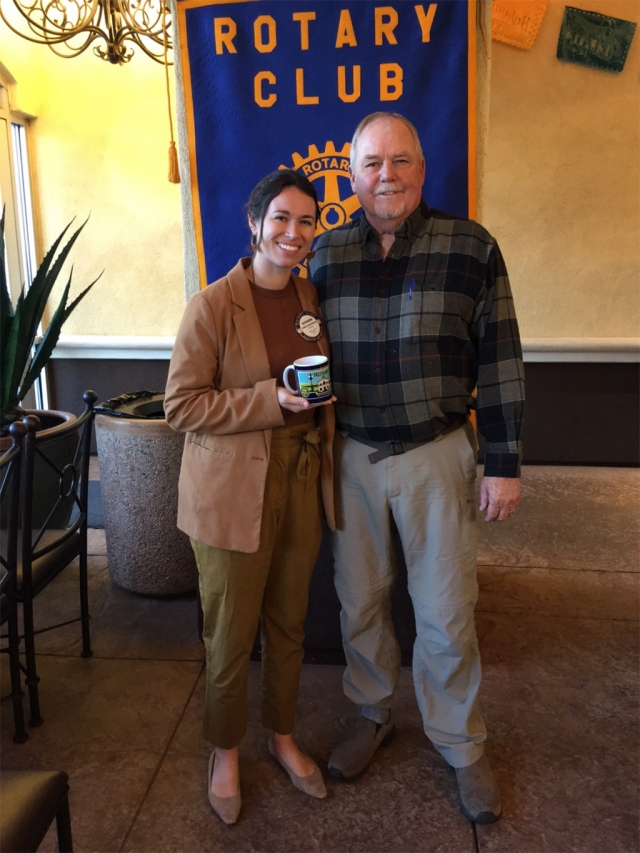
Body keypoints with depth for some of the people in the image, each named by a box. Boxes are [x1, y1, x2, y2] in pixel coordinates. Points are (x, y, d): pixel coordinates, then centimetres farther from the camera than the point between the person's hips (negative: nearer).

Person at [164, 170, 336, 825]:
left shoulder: (312, 298, 8)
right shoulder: (212, 305, -12)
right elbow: (181, 405, -15)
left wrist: (320, 393, 4)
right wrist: (272, 400, -22)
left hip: (301, 484, 6)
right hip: (233, 493, -5)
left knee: (289, 625, 18)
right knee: (230, 636, 10)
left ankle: (282, 736, 41)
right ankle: (225, 753, 35)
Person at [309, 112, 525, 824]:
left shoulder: (471, 247, -5)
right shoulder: (326, 255, 2)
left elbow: (499, 361, -5)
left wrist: (503, 464, -6)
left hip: (436, 455, -2)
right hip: (351, 457, 3)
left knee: (446, 612, 7)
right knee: (359, 600, 15)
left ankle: (460, 745, 31)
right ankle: (372, 716, 39)